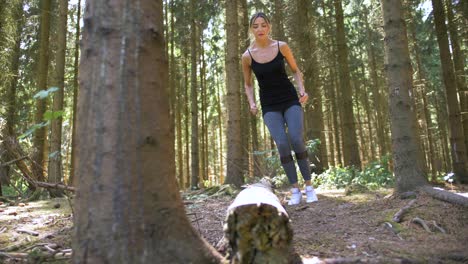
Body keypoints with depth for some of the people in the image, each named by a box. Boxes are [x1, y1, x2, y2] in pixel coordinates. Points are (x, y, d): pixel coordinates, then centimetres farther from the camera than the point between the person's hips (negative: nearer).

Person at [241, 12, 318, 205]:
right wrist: (251, 103, -6)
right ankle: (295, 190, -3)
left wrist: (302, 89, -7)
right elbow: (248, 84, 10)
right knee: (282, 144, -15)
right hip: (269, 106, 0)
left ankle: (309, 186, -3)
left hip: (290, 99, 0)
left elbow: (295, 70, 9)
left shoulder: (281, 46, -4)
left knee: (296, 140, -17)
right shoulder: (247, 56, -3)